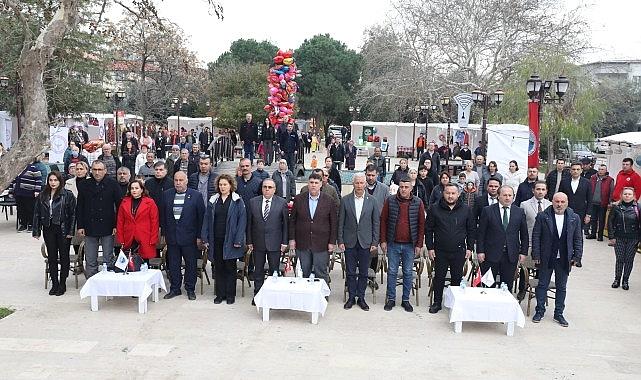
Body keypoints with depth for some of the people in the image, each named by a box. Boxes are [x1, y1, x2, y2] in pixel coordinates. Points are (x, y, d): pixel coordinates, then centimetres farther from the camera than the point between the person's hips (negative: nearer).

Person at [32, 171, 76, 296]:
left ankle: (62, 284, 14)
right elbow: (37, 214, 9)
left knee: (64, 256, 4)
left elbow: (73, 214, -6)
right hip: (48, 229, 4)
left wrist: (71, 231, -10)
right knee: (51, 257, 8)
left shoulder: (68, 195, -5)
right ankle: (54, 283, 18)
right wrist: (36, 231, 4)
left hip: (63, 229, -4)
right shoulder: (42, 196, 7)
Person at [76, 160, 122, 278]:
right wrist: (80, 226, 2)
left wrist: (116, 225, -5)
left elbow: (119, 206, 1)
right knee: (90, 261, 8)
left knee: (108, 260, 4)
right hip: (90, 228, 2)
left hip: (107, 228, -2)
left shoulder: (113, 185, 0)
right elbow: (79, 207, 9)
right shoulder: (84, 185, 7)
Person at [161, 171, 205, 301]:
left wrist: (199, 236, -6)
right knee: (173, 264, 10)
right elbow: (163, 215, 9)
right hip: (172, 235, 3)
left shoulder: (196, 195, -4)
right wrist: (164, 234, 6)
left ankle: (190, 289, 19)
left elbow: (201, 216, -4)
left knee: (191, 264, 6)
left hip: (189, 236, -3)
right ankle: (175, 289, 22)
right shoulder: (167, 194, 5)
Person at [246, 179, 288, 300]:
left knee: (274, 271, 7)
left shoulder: (282, 203, -2)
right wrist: (249, 241, 2)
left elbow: (286, 224, 0)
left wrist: (284, 242, -4)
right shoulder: (253, 202, 2)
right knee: (258, 271, 11)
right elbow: (249, 223, 5)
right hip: (258, 243, 2)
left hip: (274, 243, -2)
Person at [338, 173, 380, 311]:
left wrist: (375, 242, -3)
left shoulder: (372, 201, 0)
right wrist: (340, 241, -3)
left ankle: (361, 298, 18)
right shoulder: (345, 200, 0)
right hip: (349, 241, 0)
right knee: (350, 272, 7)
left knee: (363, 272, 7)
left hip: (365, 242, 0)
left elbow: (376, 223, 2)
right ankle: (351, 297, 18)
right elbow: (341, 222, 2)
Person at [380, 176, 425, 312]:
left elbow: (422, 224, 1)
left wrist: (419, 244, -2)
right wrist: (383, 241, -2)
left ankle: (406, 300, 20)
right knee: (392, 272, 7)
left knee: (408, 273, 9)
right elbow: (383, 221, 2)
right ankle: (391, 299, 18)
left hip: (410, 245, 0)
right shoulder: (390, 201, -3)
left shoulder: (418, 203, -2)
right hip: (393, 244, 0)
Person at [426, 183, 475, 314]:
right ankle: (437, 303, 19)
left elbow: (471, 230, 8)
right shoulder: (434, 209, -1)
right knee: (439, 277, 7)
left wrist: (469, 248, 2)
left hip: (459, 251, 1)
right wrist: (430, 247, -4)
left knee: (457, 278, 9)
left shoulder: (466, 210, 3)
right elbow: (428, 229, 1)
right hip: (440, 251, -1)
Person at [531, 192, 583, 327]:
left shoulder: (574, 218, 1)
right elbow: (536, 237, -4)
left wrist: (577, 256, -1)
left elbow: (578, 239, 5)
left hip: (564, 259, 2)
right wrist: (536, 255, -8)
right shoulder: (542, 216, -6)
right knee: (542, 285, 8)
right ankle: (540, 311, 20)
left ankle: (559, 313, 22)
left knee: (561, 287, 11)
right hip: (546, 258, -2)